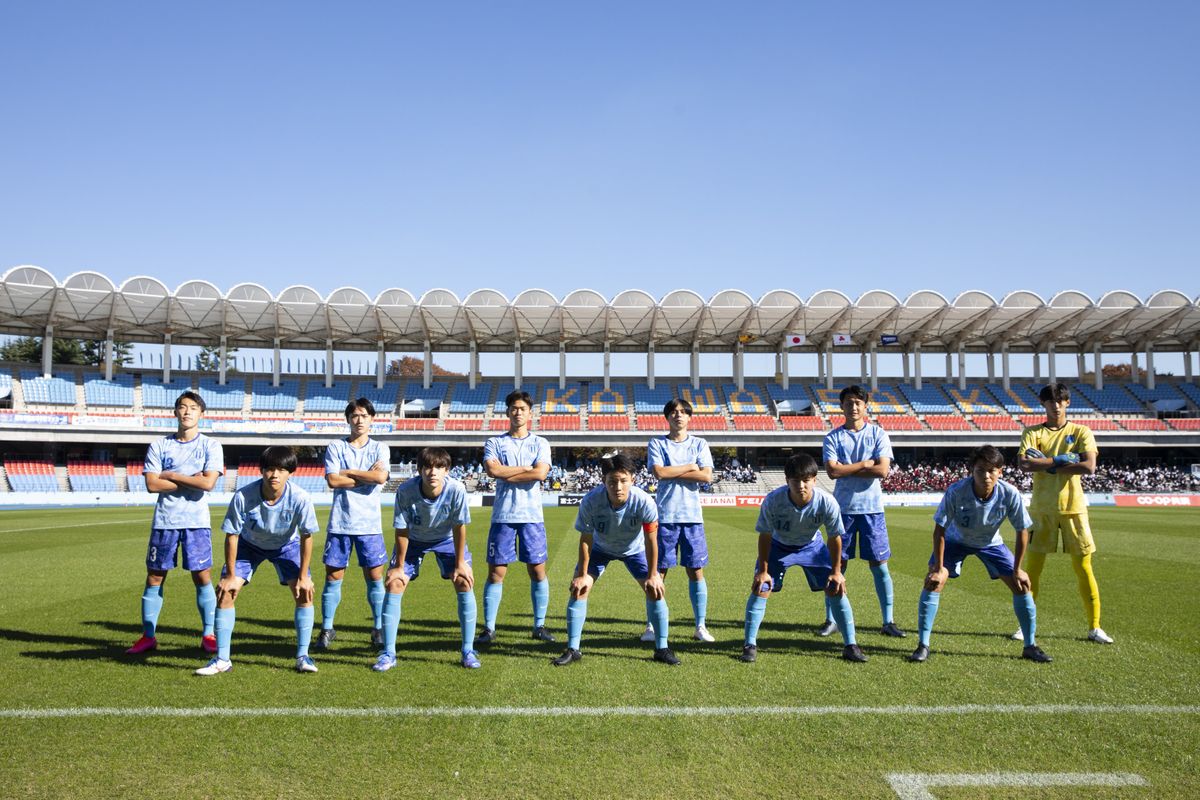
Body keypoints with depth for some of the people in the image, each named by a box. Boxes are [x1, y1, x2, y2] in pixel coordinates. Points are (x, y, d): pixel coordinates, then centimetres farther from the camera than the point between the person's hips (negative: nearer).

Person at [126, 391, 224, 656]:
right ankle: (148, 636, 18)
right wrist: (192, 481, -10)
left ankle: (208, 635, 9)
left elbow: (208, 483, -14)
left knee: (202, 577, -1)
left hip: (197, 522, -2)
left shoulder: (211, 446, 0)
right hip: (164, 521, 2)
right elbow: (152, 484, -6)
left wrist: (170, 475, -7)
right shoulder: (159, 446, 5)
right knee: (154, 577, 7)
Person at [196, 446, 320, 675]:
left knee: (304, 593, -13)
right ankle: (222, 659, 3)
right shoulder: (242, 496, -34)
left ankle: (302, 656, 1)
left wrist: (303, 577, -17)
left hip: (286, 545, 0)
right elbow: (231, 535, -20)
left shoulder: (300, 498, -34)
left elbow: (306, 536, -20)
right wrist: (231, 576, -16)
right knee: (225, 592, -10)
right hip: (249, 545, 0)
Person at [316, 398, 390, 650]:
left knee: (375, 576, 3)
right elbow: (332, 480, -8)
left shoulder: (380, 448, 6)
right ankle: (327, 629, 15)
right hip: (340, 522, 0)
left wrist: (348, 472, -6)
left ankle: (379, 629, 14)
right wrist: (367, 477, -7)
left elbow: (380, 477, -12)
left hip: (369, 523, 0)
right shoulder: (336, 447, 5)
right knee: (333, 576, 3)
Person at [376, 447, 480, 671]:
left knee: (464, 583, -12)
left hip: (447, 538, 0)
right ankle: (388, 654, 2)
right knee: (394, 584, -11)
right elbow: (402, 530, -21)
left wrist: (460, 563, -14)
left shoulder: (456, 489, -34)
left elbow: (459, 527, -21)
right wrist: (399, 566, -13)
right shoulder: (405, 491, -33)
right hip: (413, 540, 0)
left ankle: (468, 651, 0)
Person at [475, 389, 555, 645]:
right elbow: (492, 469, -13)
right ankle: (489, 628, 8)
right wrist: (526, 468, -8)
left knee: (537, 571, 3)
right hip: (503, 516, 0)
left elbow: (540, 473, -11)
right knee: (496, 572, 0)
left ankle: (539, 626, 16)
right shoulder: (495, 443, 7)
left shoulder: (540, 443, 7)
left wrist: (506, 474, -7)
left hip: (532, 515, 1)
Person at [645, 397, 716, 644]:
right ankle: (652, 625, 11)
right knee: (659, 570, 2)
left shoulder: (700, 445, 8)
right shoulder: (656, 444, 5)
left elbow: (707, 476, -5)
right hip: (665, 515, -1)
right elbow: (658, 472, -12)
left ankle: (701, 626, 14)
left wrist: (672, 473, -7)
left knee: (696, 571, 4)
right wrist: (689, 468, -5)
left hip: (692, 515, 1)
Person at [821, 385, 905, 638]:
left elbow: (883, 470, -10)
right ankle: (831, 620, 13)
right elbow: (832, 471, -11)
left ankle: (888, 622, 12)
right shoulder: (833, 437, 3)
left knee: (879, 564, 3)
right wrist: (865, 464, -8)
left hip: (872, 507, 0)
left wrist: (847, 469, -8)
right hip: (843, 507, 0)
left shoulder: (878, 434, 3)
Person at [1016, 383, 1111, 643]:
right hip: (1042, 509, 0)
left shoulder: (1081, 432, 4)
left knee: (1083, 567, 2)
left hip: (1073, 507, 0)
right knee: (1032, 567, 2)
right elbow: (1023, 463, -13)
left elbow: (1089, 467, -12)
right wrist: (1061, 460, -16)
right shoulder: (1032, 432, 5)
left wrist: (1046, 464, -12)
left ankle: (1094, 627, 15)